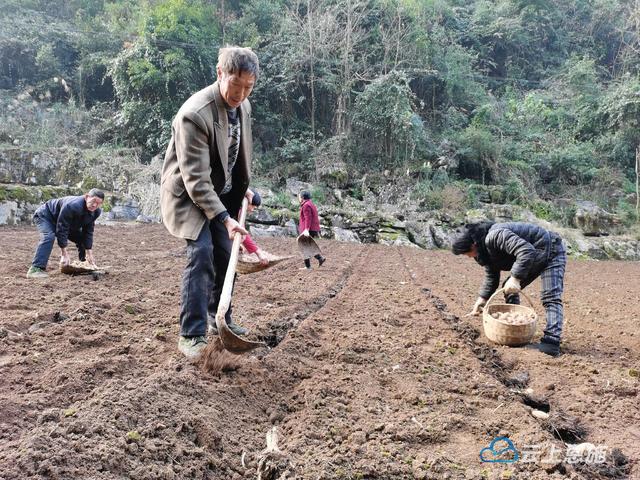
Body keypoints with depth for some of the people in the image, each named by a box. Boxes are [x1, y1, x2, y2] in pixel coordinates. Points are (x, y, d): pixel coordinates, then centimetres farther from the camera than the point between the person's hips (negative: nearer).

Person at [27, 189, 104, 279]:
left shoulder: (96, 212, -17)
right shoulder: (72, 206, -41)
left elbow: (88, 232, -10)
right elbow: (61, 229, -36)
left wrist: (89, 253, -14)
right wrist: (64, 254, -34)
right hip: (45, 216, -8)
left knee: (82, 238, -2)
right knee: (49, 237, -33)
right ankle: (35, 269, -36)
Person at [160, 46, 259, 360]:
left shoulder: (243, 105, -3)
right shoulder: (194, 114, -29)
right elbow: (195, 178, -30)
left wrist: (243, 188, 6)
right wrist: (224, 218, -34)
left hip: (221, 193, 8)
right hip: (188, 194, -7)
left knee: (225, 255, 9)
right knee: (200, 253, -20)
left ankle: (219, 318, 28)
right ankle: (191, 336, -13)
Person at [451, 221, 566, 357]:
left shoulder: (495, 235, -31)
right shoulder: (486, 249, 2)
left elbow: (527, 251, -40)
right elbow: (491, 277, 12)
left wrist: (515, 278, -40)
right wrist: (482, 299, 7)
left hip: (550, 252, -10)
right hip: (533, 258, 10)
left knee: (551, 298, -19)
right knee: (509, 289, 9)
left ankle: (551, 343, -26)